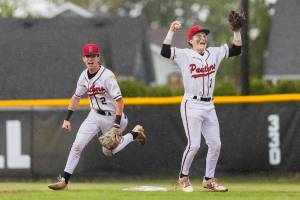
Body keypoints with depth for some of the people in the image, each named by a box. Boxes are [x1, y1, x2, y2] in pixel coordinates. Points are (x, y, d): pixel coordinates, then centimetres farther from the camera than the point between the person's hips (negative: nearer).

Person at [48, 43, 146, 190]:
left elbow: (119, 100, -23)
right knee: (77, 145, -8)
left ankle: (134, 134, 30)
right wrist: (67, 119, 8)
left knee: (108, 151, 10)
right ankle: (64, 180, -5)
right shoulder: (84, 76, 0)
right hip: (94, 116, 5)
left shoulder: (107, 76, -22)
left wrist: (117, 125, -28)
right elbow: (76, 97, 14)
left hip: (111, 117, -5)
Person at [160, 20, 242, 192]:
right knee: (194, 145, -10)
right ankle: (183, 177, 10)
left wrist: (237, 30, 0)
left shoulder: (214, 53, 10)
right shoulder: (184, 55, -5)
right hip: (192, 105, -6)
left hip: (209, 106, 6)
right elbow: (165, 52, -19)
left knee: (215, 144, 5)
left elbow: (236, 50, 9)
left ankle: (209, 179, 19)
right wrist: (172, 31, -22)